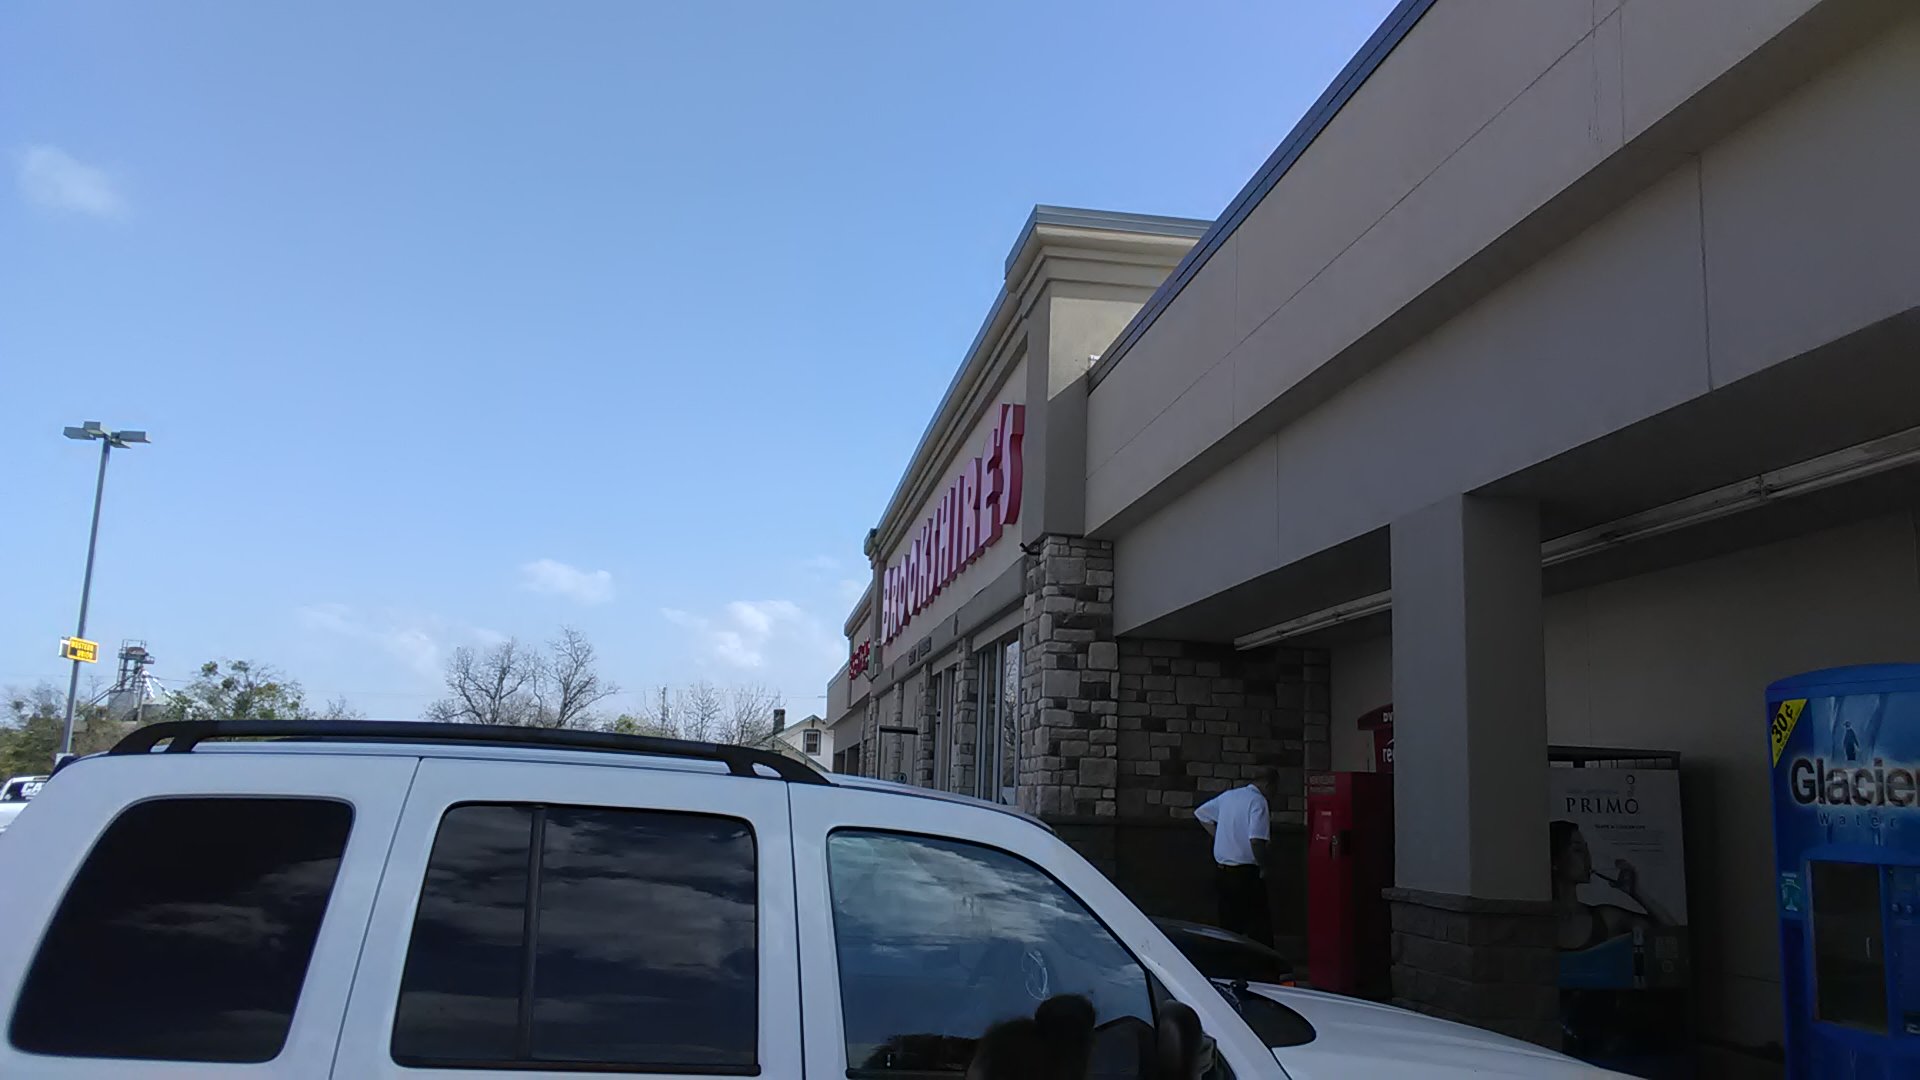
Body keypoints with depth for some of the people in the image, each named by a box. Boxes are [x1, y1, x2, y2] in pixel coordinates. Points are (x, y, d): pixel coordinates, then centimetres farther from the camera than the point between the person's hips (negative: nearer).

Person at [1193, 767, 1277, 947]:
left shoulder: (1228, 795, 11)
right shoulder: (1258, 801, -12)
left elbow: (1200, 814, 22)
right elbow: (1256, 840, -23)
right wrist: (1263, 867, -11)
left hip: (1221, 871, 7)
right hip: (1246, 873, -7)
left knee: (1229, 925, 12)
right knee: (1260, 925, -2)